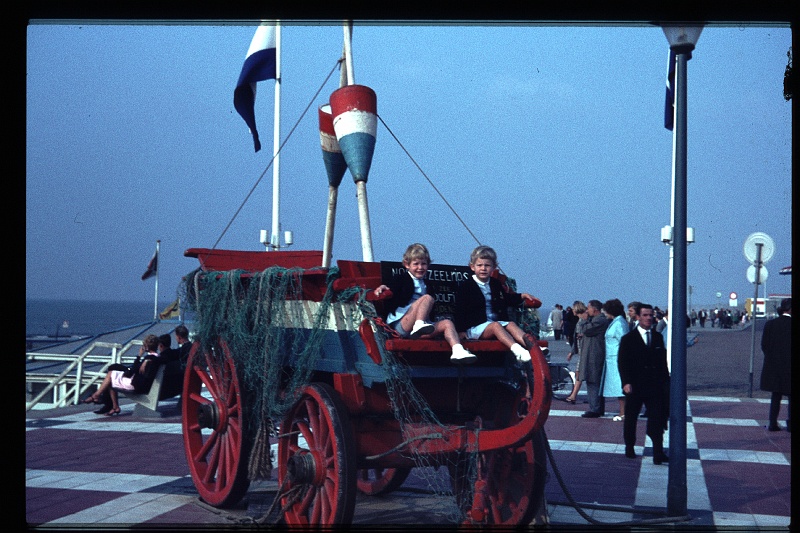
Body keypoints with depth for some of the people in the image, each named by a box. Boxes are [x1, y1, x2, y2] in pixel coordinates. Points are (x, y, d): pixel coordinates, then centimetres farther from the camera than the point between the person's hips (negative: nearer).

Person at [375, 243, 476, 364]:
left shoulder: (426, 284, 27)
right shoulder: (400, 278, 10)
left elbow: (430, 312, 28)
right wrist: (383, 289, -27)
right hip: (400, 325, -6)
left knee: (447, 323, -17)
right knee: (427, 298, -22)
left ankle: (458, 351, -37)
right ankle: (419, 326, -42)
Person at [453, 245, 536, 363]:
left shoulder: (496, 284, 19)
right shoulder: (465, 286, 1)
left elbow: (507, 299, 34)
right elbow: (460, 312, -2)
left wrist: (521, 296, 18)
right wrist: (461, 331, -12)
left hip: (497, 322, 6)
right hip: (475, 327, -6)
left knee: (511, 324, -22)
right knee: (495, 326, -33)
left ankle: (532, 348, -42)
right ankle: (517, 350, -54)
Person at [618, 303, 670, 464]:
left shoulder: (658, 337, 9)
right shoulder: (628, 338, -2)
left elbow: (663, 360, 13)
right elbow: (622, 362, -5)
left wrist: (665, 381, 7)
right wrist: (626, 382, -15)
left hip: (655, 385, 2)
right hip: (635, 385, -2)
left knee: (657, 419, -7)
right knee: (630, 418, 11)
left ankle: (658, 452, -11)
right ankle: (629, 447, 27)